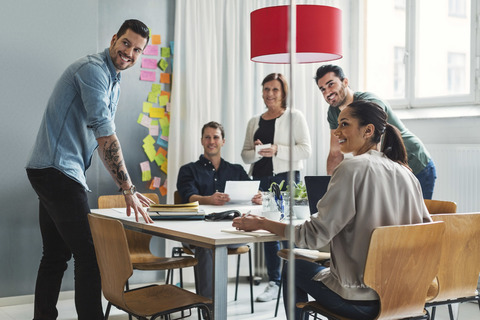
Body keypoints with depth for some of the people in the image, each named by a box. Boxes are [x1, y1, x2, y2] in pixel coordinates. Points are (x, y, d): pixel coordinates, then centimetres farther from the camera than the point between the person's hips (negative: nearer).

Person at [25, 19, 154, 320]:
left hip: (52, 172, 10)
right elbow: (105, 136, -21)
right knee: (89, 255, -10)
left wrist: (127, 187, 12)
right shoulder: (93, 69, -13)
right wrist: (128, 189, -22)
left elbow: (103, 136, 20)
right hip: (58, 171, -10)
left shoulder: (113, 81, 19)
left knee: (56, 255, 14)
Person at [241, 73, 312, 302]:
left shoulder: (294, 116, 2)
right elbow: (245, 155, 16)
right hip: (260, 180, 5)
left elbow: (306, 150, -6)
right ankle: (273, 283, 16)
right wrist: (257, 152, -7)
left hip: (286, 179, -5)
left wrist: (277, 150, -17)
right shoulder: (254, 122, 17)